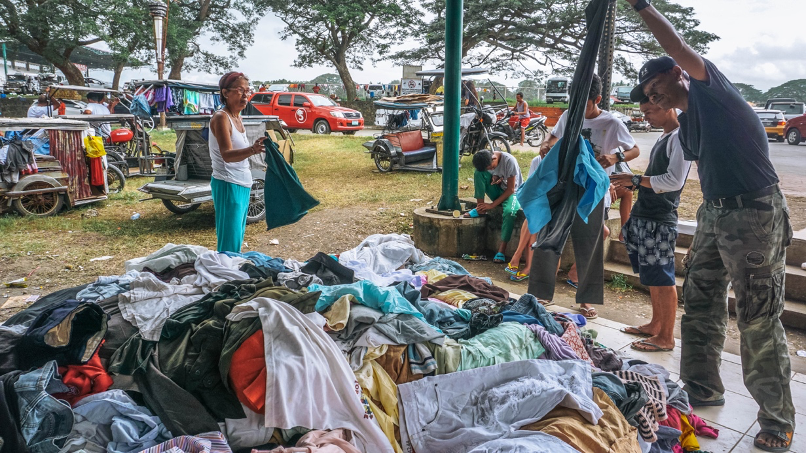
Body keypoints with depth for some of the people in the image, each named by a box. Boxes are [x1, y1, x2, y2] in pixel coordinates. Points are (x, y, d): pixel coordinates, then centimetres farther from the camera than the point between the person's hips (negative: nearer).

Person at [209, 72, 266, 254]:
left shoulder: (237, 117, 12)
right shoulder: (221, 117, -14)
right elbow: (227, 155, -29)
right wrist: (252, 150, -44)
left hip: (242, 184, 9)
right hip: (228, 185, -9)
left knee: (238, 237, 15)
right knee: (229, 243, -7)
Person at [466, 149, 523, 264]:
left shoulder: (509, 161, -26)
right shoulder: (485, 162, -12)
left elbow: (510, 189, -22)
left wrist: (492, 205, -24)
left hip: (512, 192, -4)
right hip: (497, 191, 5)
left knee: (509, 211, -38)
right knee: (479, 172, -20)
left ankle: (501, 251, -32)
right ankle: (479, 208, -15)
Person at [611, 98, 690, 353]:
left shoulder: (680, 137, -12)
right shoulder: (664, 137, 17)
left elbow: (674, 181, -20)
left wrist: (636, 180, -17)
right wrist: (634, 185, 8)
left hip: (660, 220, -10)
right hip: (645, 216, 10)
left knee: (662, 279, -3)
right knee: (652, 277, 17)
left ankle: (666, 337, 6)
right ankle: (655, 325, 29)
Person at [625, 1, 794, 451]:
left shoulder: (711, 87, -7)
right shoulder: (686, 126, 17)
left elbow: (678, 47, -19)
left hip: (755, 213, -9)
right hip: (713, 214, 9)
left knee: (759, 319, -4)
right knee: (701, 304, 13)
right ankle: (703, 388, 27)